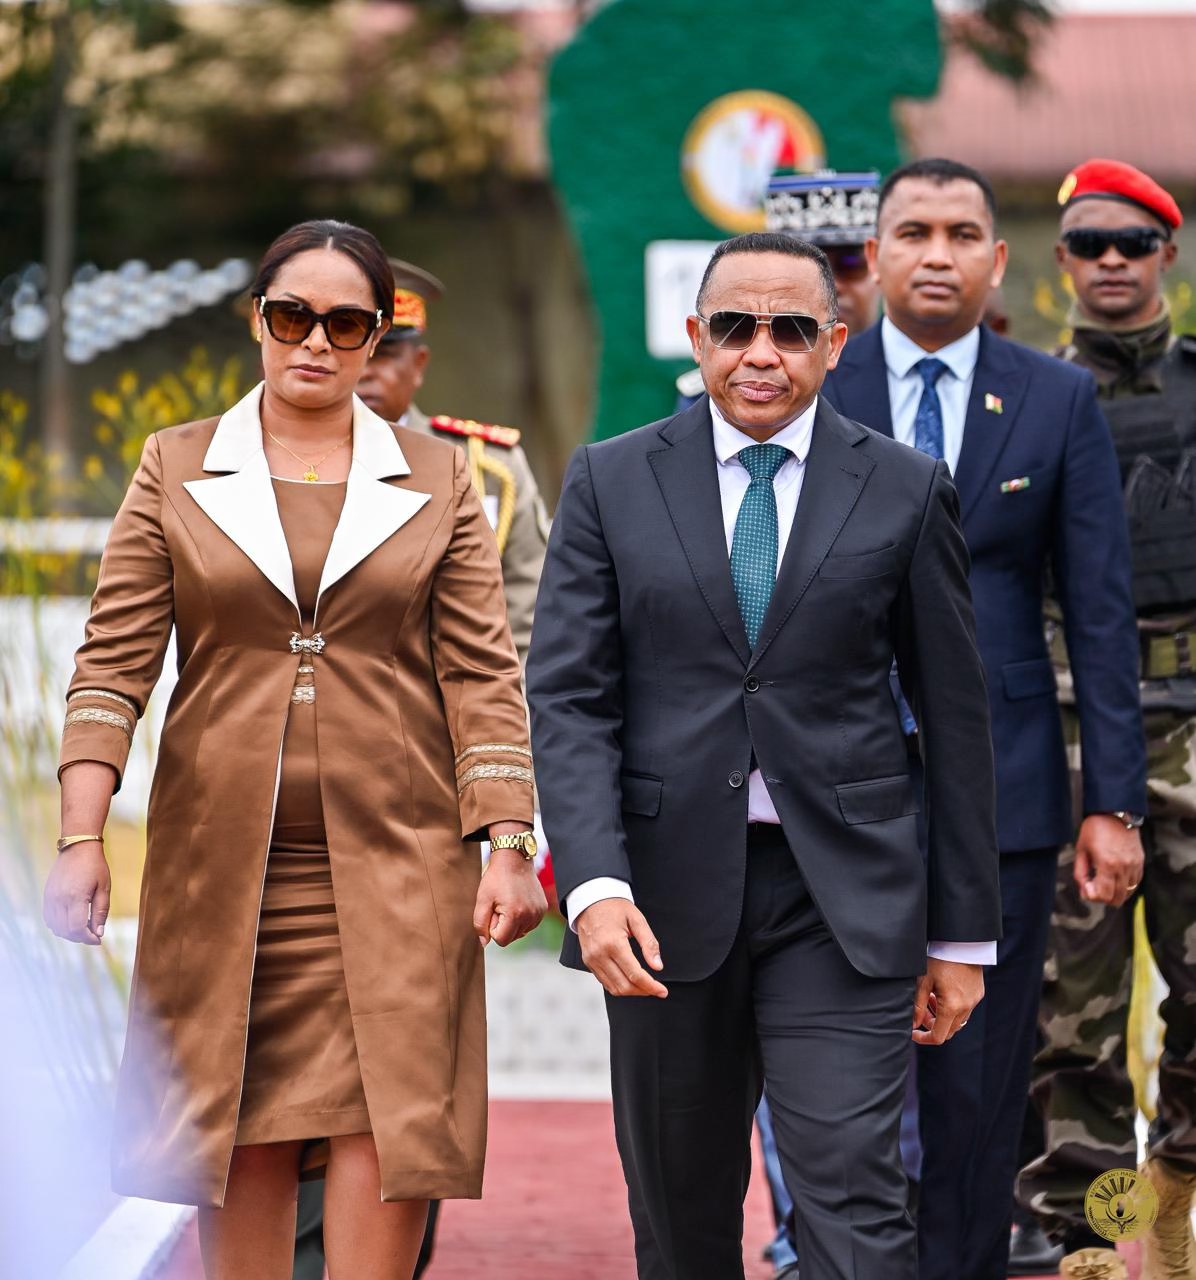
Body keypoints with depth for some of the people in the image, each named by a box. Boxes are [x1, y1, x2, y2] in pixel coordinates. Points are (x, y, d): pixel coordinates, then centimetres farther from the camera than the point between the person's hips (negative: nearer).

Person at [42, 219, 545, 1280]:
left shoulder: (437, 482, 9)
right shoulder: (176, 469, 8)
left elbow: (482, 676, 5)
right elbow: (113, 665, 3)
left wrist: (508, 847, -6)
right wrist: (81, 841, -7)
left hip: (395, 872, 0)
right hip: (221, 869, 0)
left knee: (392, 1147, -10)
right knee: (240, 1155, 1)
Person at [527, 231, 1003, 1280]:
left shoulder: (906, 491, 4)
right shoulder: (611, 482, 5)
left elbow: (956, 715, 7)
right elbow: (568, 697, -1)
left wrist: (963, 931, 5)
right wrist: (595, 885, -16)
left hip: (842, 896, -1)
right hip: (667, 898, 2)